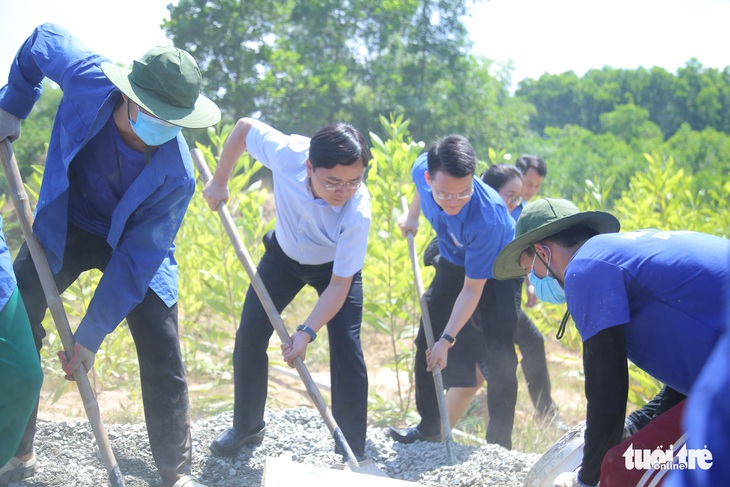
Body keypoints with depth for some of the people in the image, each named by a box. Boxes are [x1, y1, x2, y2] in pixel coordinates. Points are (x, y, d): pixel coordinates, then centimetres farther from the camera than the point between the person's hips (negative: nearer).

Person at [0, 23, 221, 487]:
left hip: (136, 241, -2)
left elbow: (136, 260, -27)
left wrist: (91, 335, -26)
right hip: (66, 224, 2)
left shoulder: (176, 175, -33)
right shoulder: (87, 77, -31)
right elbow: (43, 38, -7)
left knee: (163, 357, -5)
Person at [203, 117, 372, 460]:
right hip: (284, 254, 3)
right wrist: (219, 181, -9)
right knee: (250, 333, -2)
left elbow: (339, 284, -33)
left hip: (336, 265, -3)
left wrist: (307, 332, -43)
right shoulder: (287, 152, -37)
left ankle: (354, 455, -1)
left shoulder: (357, 213, -40)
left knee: (346, 350, -13)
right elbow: (244, 127, -15)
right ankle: (246, 427, 19)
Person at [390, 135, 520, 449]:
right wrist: (411, 215, 10)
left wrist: (447, 340, -33)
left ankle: (499, 444, -5)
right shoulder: (423, 169, -28)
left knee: (500, 357, -15)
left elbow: (473, 288, -32)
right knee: (426, 342, 6)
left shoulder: (487, 219, -42)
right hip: (453, 262, 6)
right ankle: (429, 429, 18)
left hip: (495, 272, -6)